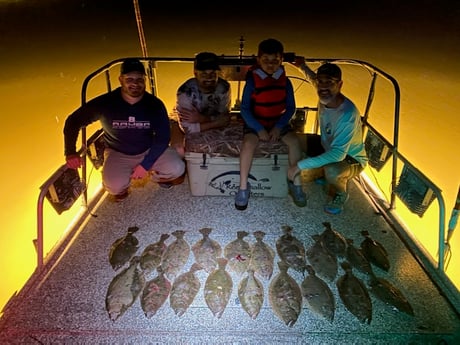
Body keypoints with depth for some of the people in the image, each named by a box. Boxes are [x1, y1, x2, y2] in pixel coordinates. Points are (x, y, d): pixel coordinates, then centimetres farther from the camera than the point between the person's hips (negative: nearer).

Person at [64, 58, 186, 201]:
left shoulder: (155, 104, -14)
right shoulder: (105, 102, -15)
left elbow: (163, 137, -14)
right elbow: (74, 121, -7)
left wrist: (145, 165, -23)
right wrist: (70, 152, -20)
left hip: (150, 150, 1)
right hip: (118, 153, -1)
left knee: (177, 169, -23)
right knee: (115, 186, -28)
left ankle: (156, 176, 14)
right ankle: (121, 188, 12)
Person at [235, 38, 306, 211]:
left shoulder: (285, 82, -4)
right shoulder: (252, 81, -12)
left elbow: (290, 108, 0)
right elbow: (244, 108, -13)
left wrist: (279, 127, -14)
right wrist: (259, 129, -21)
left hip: (278, 122, 3)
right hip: (255, 122, -2)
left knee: (294, 141, -23)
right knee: (248, 143, -31)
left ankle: (295, 183, -7)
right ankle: (243, 187, -18)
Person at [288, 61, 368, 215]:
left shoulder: (348, 113, -36)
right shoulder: (325, 97, -14)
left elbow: (338, 154, -41)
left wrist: (301, 165, -41)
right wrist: (303, 66, 8)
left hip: (351, 159, -8)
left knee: (331, 171, -40)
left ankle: (340, 195, 0)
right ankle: (324, 174, 20)